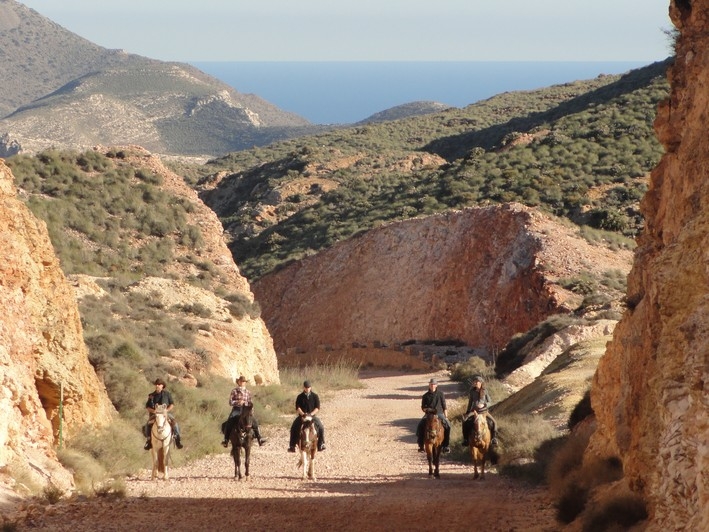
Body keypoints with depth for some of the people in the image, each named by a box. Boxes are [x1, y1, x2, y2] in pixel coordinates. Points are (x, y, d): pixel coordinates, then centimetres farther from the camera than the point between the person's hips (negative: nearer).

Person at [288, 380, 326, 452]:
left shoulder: (315, 396, 3)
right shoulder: (300, 397, 3)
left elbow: (317, 408, -1)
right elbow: (297, 407, -3)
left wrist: (311, 414, -17)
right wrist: (303, 414, -20)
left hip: (312, 416, 0)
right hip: (302, 416, 0)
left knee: (321, 427, -22)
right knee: (293, 428, -20)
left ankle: (321, 444, -9)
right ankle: (292, 446, -14)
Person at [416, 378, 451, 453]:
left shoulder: (440, 394, 6)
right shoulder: (425, 396, 8)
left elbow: (444, 407, 7)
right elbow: (423, 407, 13)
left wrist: (446, 417, 2)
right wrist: (426, 409, -10)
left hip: (439, 414, -1)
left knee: (447, 426, -27)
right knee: (420, 426, -24)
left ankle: (446, 446, -17)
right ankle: (421, 445, -14)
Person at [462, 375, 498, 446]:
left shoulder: (485, 391, -1)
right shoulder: (472, 391, 4)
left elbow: (490, 402, -1)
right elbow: (470, 403, 13)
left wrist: (484, 405, -19)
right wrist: (467, 413, 11)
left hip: (484, 411, -2)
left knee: (493, 422, -24)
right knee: (465, 422, -22)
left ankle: (493, 438, -4)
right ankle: (465, 439, -6)